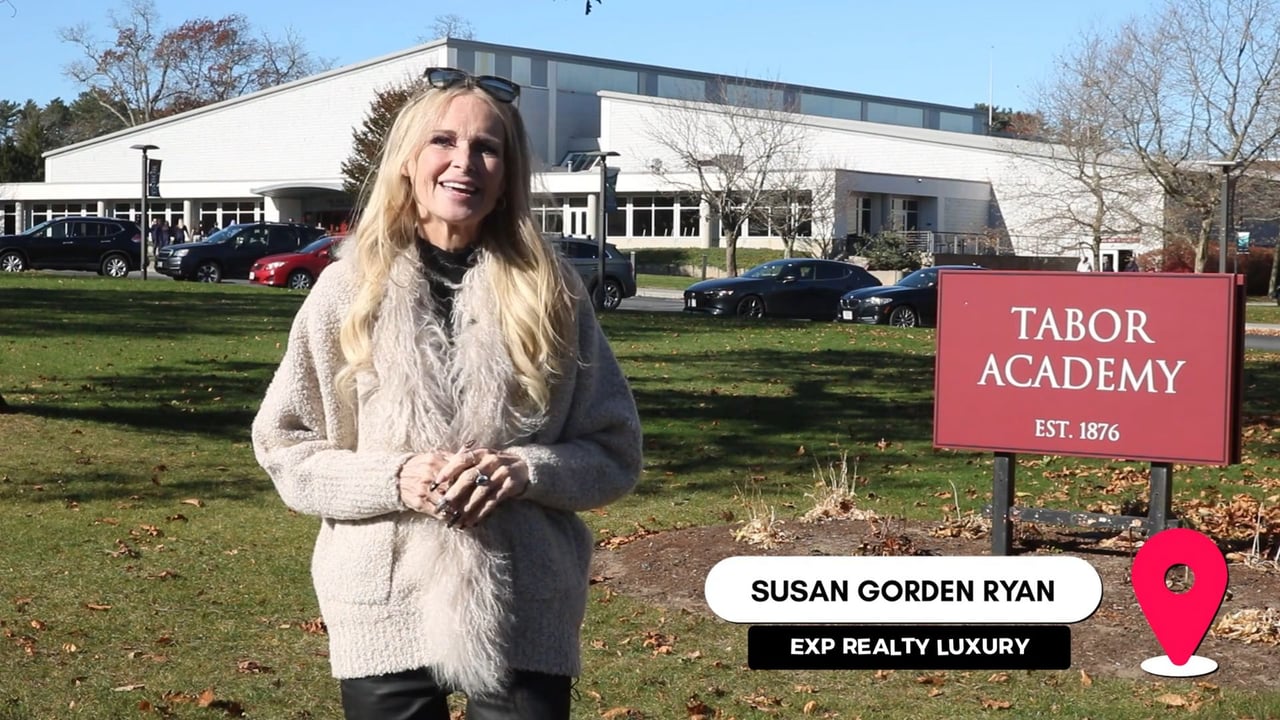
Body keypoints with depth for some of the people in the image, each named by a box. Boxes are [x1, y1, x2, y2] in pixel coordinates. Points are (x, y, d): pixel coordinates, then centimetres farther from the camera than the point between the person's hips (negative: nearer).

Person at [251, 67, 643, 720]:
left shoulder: (552, 293, 3)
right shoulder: (349, 288, 2)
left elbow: (615, 452, 5)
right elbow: (283, 446, 3)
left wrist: (525, 471, -14)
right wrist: (394, 478, -13)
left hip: (525, 617, 0)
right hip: (384, 615, 0)